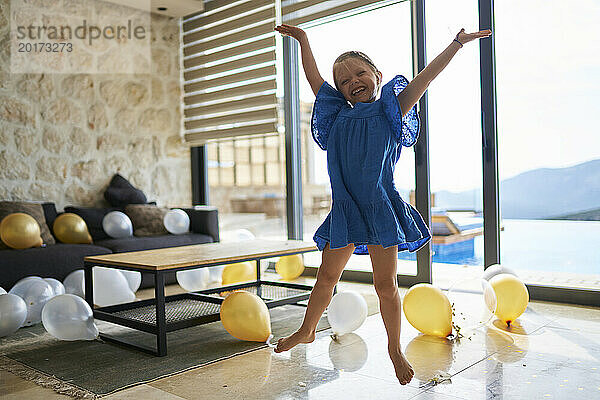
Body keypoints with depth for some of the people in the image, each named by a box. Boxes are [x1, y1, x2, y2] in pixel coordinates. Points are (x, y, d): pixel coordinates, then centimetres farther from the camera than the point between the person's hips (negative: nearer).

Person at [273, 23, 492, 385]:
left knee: (386, 284, 3)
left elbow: (425, 78, -2)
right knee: (327, 277, 12)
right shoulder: (338, 115, 11)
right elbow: (314, 77, 20)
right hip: (345, 210, 3)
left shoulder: (390, 111, 4)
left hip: (381, 208, -3)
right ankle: (306, 331, 33)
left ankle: (395, 348, 22)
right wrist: (303, 39, 28)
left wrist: (457, 44, -7)